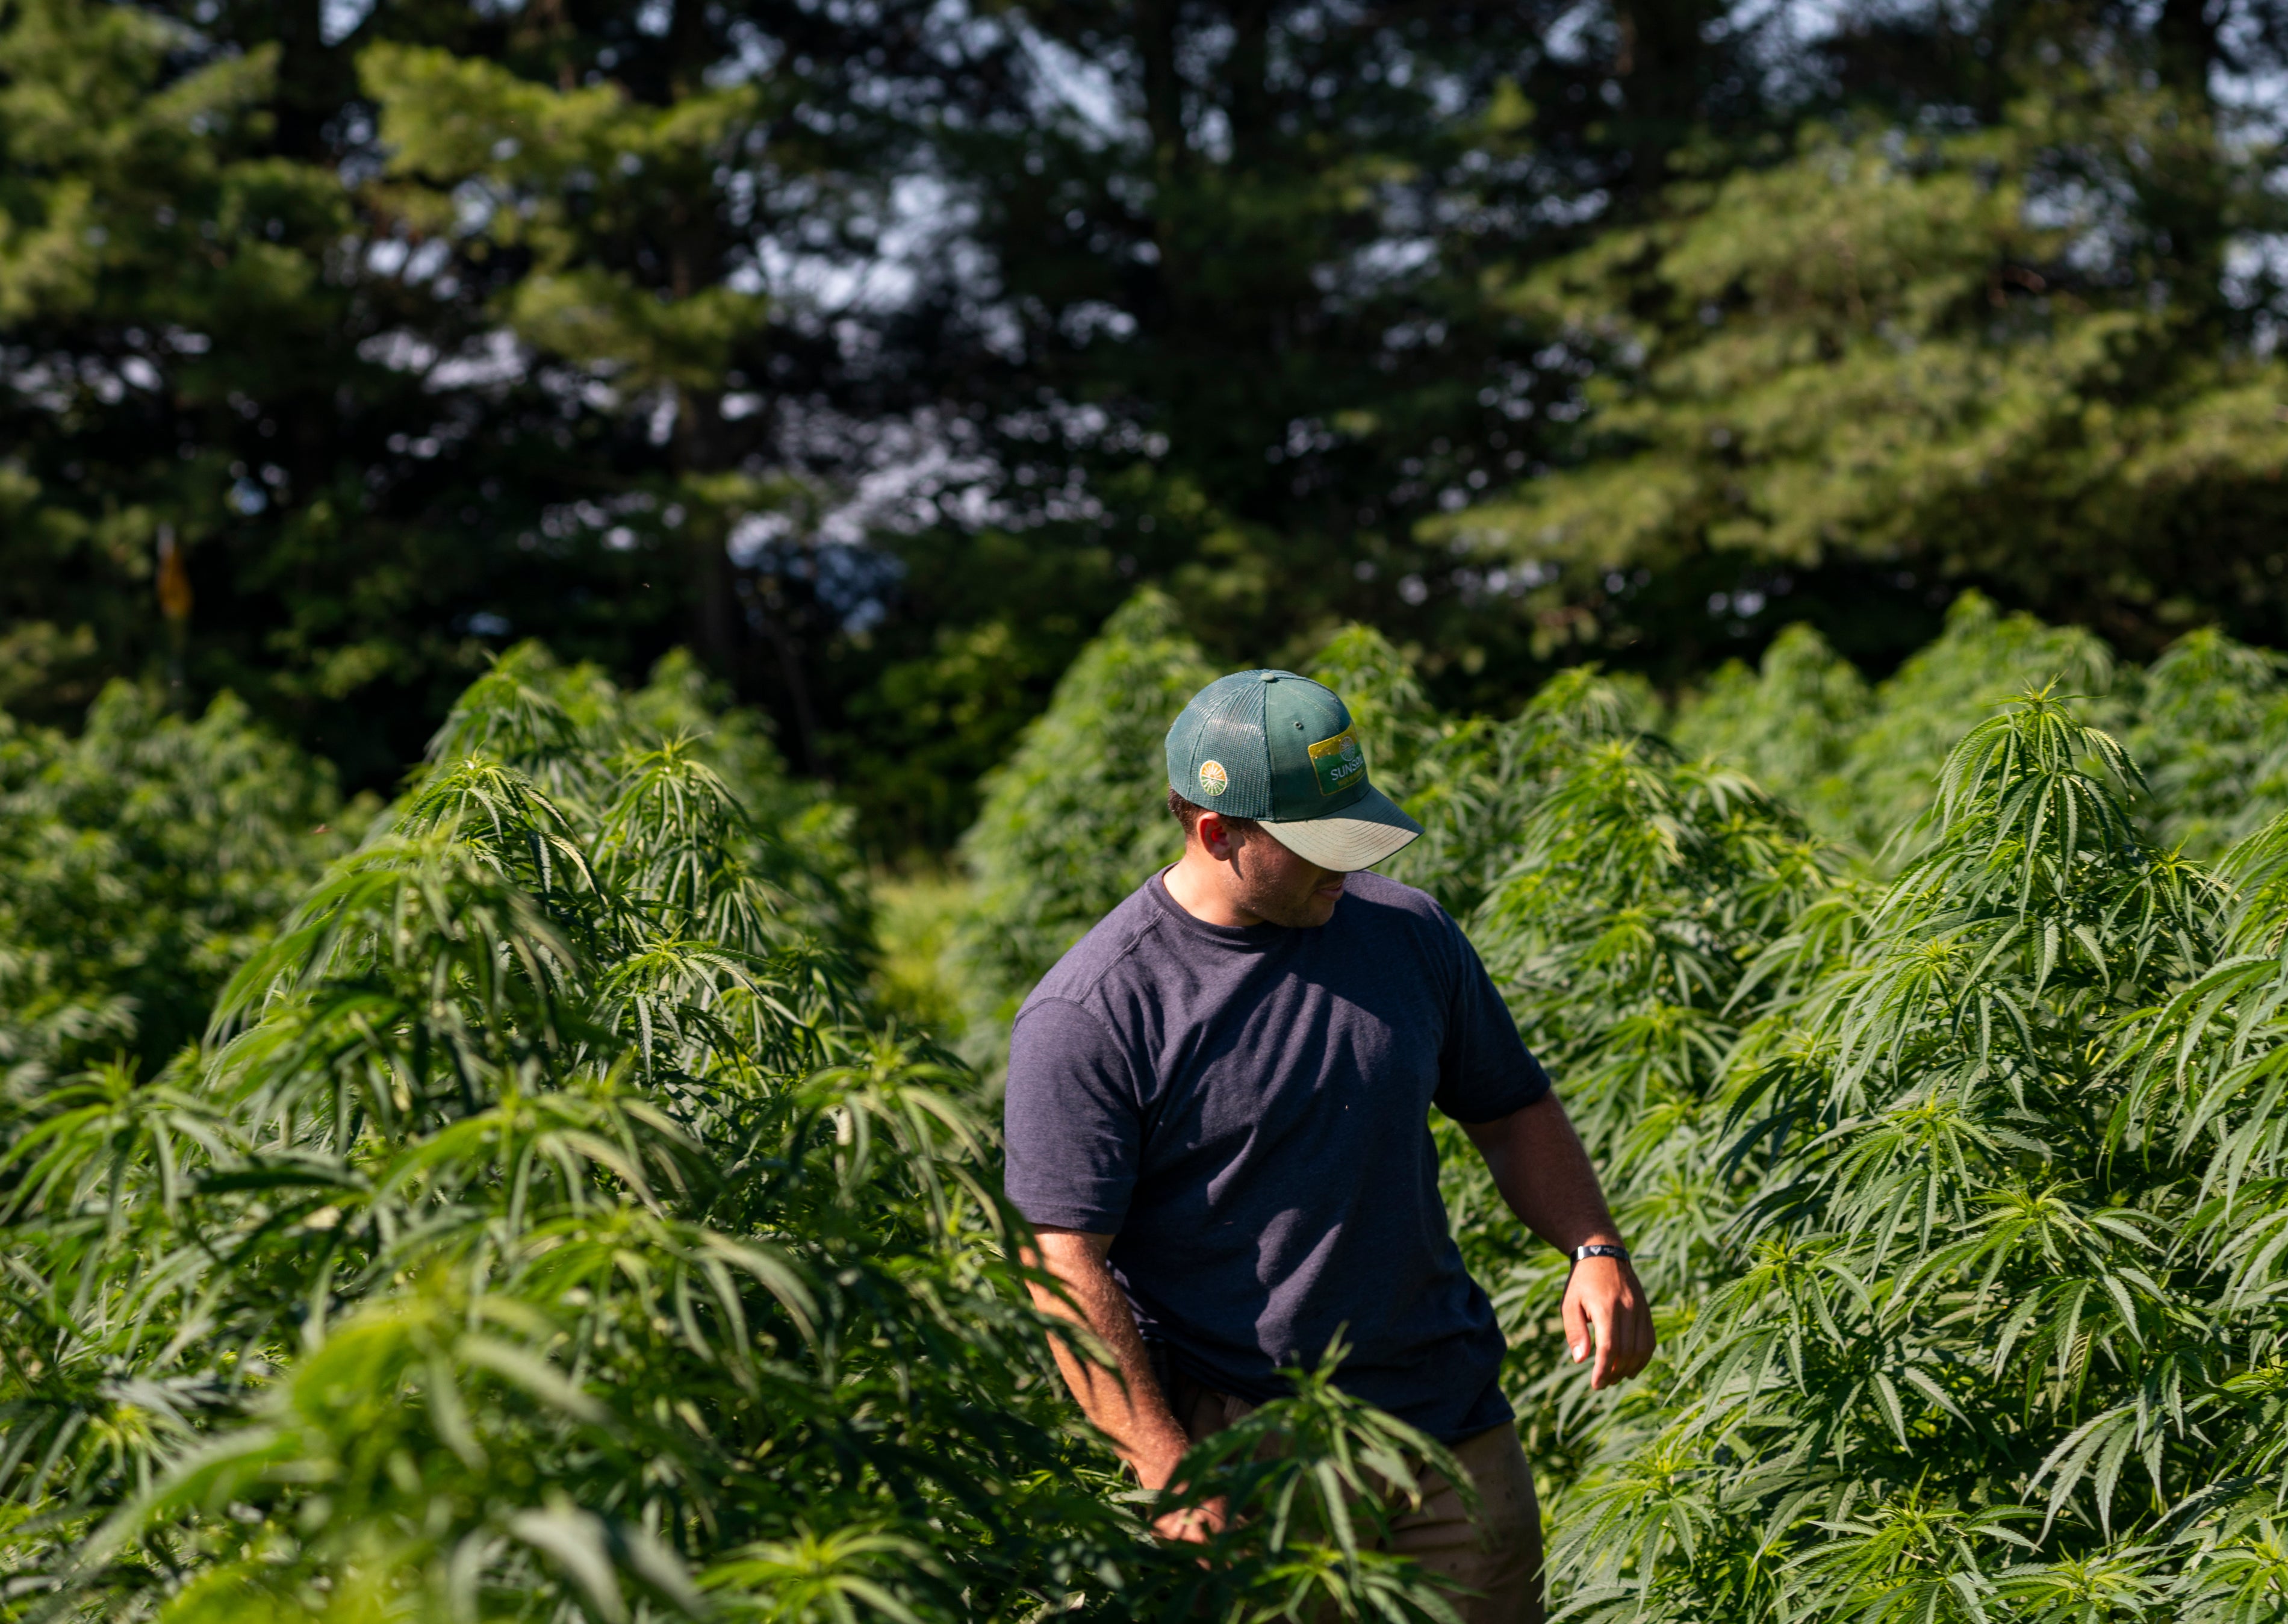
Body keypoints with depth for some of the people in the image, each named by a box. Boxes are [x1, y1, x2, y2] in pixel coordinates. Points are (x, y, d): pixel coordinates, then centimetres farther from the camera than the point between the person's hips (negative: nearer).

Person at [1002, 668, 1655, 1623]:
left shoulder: (1406, 932, 4)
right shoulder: (1089, 1016, -12)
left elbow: (1511, 1110, 16)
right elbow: (1065, 1266, -14)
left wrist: (1595, 1249, -2)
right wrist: (1173, 1473, -21)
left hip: (1453, 1434, 5)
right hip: (1237, 1458, -4)